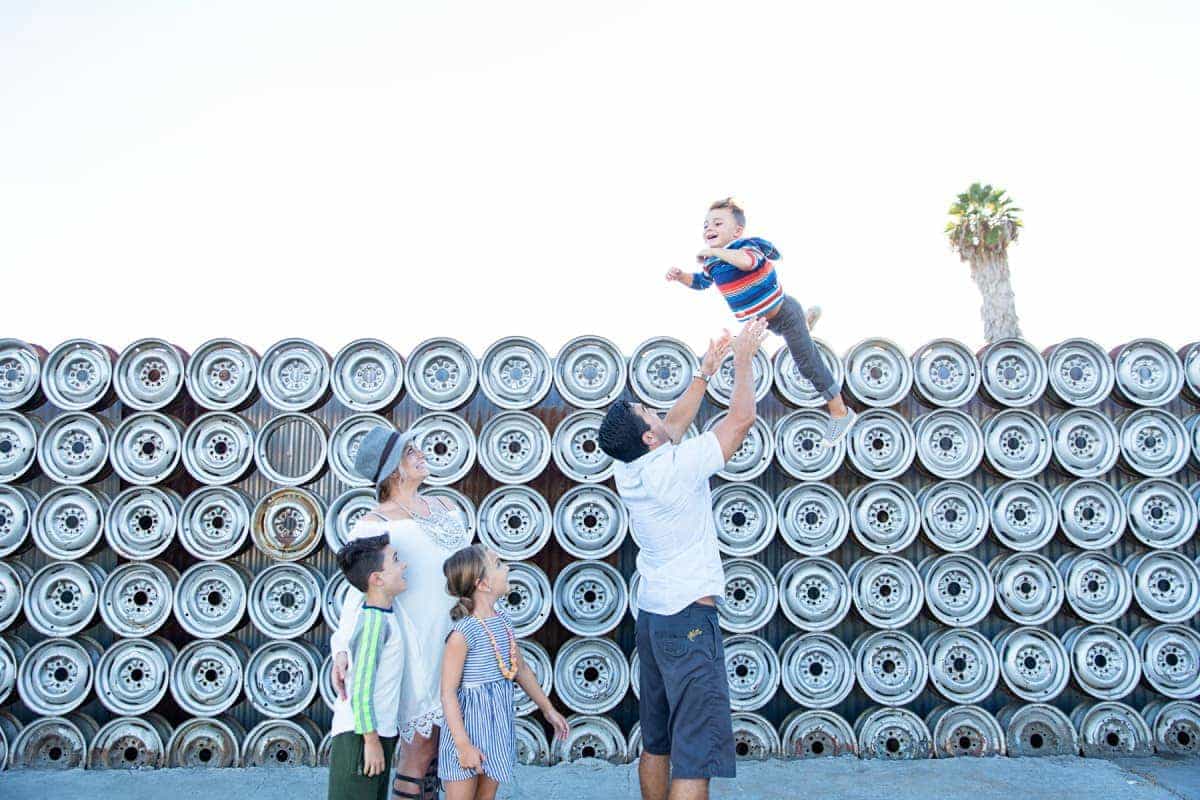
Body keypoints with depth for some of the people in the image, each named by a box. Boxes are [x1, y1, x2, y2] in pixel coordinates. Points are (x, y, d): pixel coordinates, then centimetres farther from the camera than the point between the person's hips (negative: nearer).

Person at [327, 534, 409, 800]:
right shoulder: (375, 622, -19)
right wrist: (371, 740, -18)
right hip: (360, 735, -9)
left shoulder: (379, 614, 7)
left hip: (379, 732, 9)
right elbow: (360, 689, -20)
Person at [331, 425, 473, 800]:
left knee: (439, 744, 11)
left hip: (456, 639, 6)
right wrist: (341, 649, -25)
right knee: (420, 745, -2)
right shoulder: (375, 522, -6)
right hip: (416, 643, -6)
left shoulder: (443, 506, 15)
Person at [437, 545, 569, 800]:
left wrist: (548, 709, 22)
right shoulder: (462, 633, -21)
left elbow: (521, 670, 17)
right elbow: (448, 694, -18)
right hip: (468, 728, -7)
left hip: (498, 728, 8)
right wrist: (463, 745, -20)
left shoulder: (503, 622, 3)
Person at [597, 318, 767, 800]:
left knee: (657, 742, 16)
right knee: (696, 754, -8)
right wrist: (743, 359, 4)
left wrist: (706, 371, 25)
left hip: (651, 615, 9)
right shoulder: (676, 467, -16)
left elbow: (675, 425, 22)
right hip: (689, 616, -9)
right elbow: (742, 417, -10)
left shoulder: (627, 471, 5)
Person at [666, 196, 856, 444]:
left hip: (783, 313, -8)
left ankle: (840, 412, 14)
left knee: (808, 364, 0)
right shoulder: (712, 263, -8)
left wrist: (713, 251, -47)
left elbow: (748, 261, -56)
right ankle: (809, 319, 75)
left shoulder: (747, 246, -31)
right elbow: (699, 282, 12)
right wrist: (680, 275, -8)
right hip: (764, 320, 8)